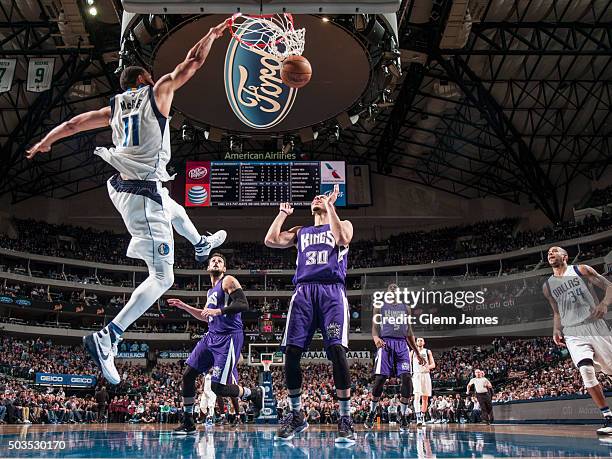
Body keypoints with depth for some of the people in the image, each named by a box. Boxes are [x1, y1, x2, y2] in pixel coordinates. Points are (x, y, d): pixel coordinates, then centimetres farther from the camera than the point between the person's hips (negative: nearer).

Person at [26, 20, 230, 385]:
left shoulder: (115, 107, 15)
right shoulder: (158, 92, 0)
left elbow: (74, 124, 23)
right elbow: (193, 62, 4)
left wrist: (44, 143, 39)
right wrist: (213, 34, 20)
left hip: (122, 187, 8)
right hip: (144, 193, -8)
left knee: (175, 210, 39)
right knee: (162, 278, -7)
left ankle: (201, 245, 69)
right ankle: (107, 337, -17)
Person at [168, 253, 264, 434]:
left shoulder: (229, 281, -5)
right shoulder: (211, 291, 21)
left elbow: (243, 304, -19)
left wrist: (219, 311, -27)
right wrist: (183, 306, 28)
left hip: (228, 338, -9)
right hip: (211, 336, 9)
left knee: (218, 387, -13)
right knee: (188, 375, 2)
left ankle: (255, 394, 13)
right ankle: (188, 423, 13)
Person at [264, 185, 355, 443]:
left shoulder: (342, 225, 20)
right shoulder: (300, 232, 28)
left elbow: (342, 239, -5)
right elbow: (270, 241, 13)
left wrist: (330, 206, 1)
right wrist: (283, 213, 24)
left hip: (332, 291, -3)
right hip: (303, 292, 3)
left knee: (337, 350, -19)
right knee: (291, 352, -7)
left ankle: (345, 419, -12)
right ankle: (295, 415, 8)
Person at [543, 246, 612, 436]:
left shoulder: (581, 270, 4)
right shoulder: (547, 286, 14)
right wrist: (556, 330, 6)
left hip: (596, 326, -1)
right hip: (573, 333, 2)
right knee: (587, 372, -17)